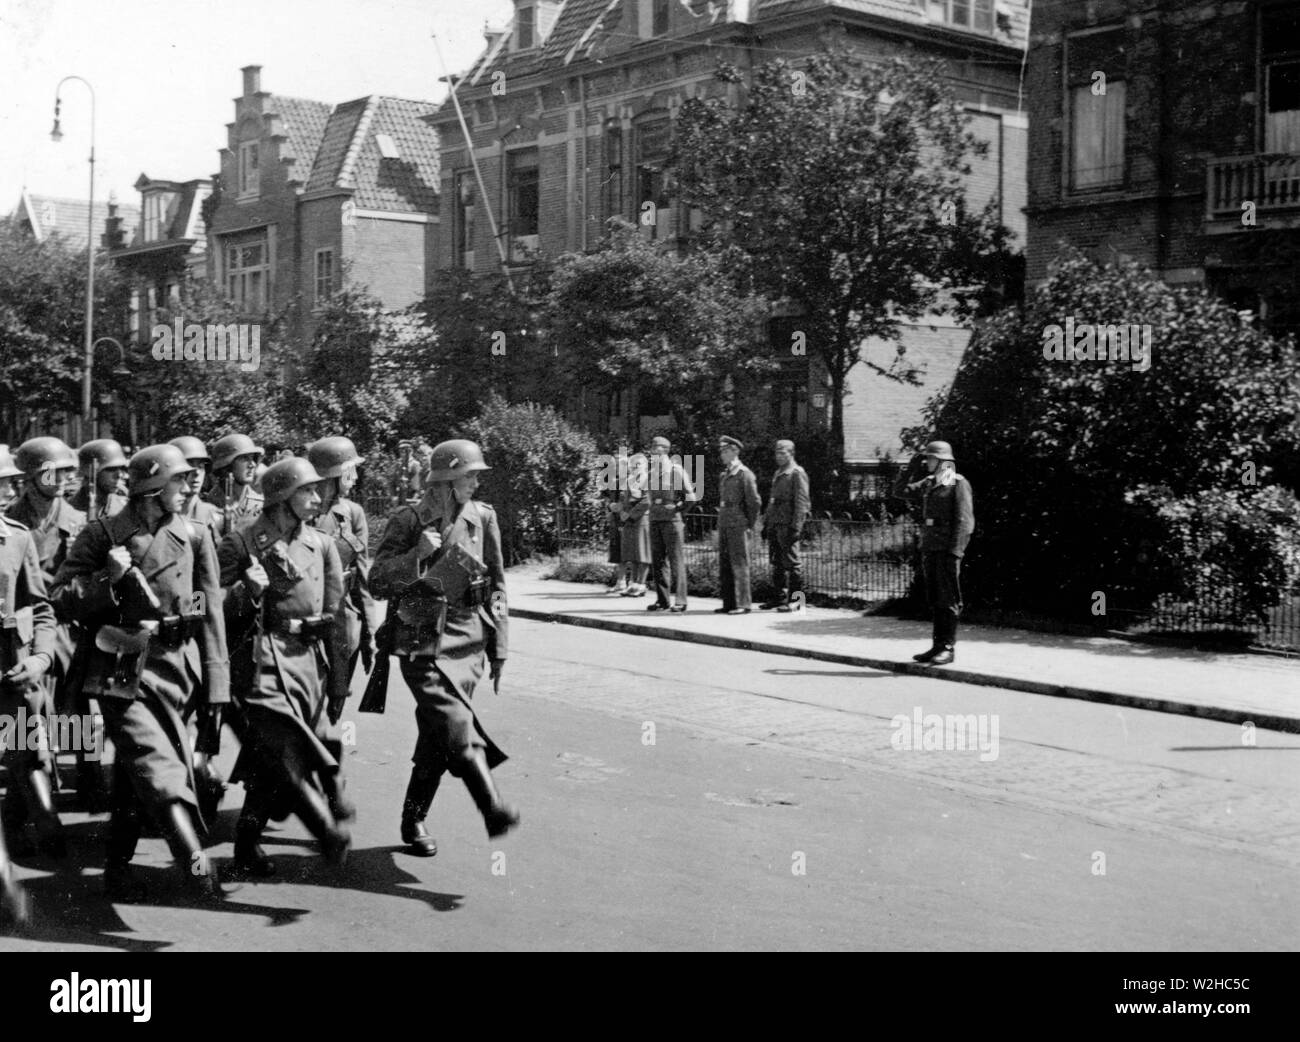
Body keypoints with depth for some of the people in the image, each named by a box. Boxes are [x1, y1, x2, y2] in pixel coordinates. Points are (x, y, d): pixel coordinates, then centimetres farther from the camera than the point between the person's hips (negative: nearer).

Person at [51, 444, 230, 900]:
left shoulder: (194, 537, 7)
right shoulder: (102, 536, 0)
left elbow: (211, 614, 7)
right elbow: (60, 599, 1)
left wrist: (216, 685, 4)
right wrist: (106, 579, -16)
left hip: (177, 667, 3)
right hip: (124, 669, -3)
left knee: (133, 770, 12)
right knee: (157, 763, -17)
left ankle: (117, 867, 25)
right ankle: (196, 863, -25)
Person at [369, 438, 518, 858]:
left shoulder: (482, 518, 7)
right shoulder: (409, 521, -4)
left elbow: (497, 586, 13)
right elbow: (377, 582, -6)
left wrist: (498, 646, 12)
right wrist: (417, 555, -21)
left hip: (468, 638, 4)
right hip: (422, 639, -4)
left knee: (438, 733, 5)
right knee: (455, 724, -20)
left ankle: (413, 820, 19)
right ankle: (493, 809, -30)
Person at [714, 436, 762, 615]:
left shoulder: (745, 474, -8)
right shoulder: (724, 475, 17)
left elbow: (755, 502, -10)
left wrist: (750, 525, -6)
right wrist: (721, 522, 17)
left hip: (738, 526, -8)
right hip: (724, 525, 8)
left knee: (739, 564, -7)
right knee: (724, 566, 8)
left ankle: (744, 604, -4)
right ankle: (729, 603, 12)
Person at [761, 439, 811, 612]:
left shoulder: (797, 473, -7)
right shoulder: (777, 474, 20)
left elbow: (801, 502, -13)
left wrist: (795, 527, -19)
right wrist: (766, 523, 20)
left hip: (787, 525, -9)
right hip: (774, 525, 9)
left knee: (791, 562, -6)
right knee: (777, 562, 11)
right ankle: (779, 597, 17)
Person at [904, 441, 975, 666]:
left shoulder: (959, 484, -6)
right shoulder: (928, 484, 17)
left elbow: (964, 521, -11)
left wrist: (955, 551, -17)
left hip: (947, 549, -7)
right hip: (929, 548, 7)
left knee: (948, 600, -4)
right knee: (934, 600, 10)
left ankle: (949, 648, 0)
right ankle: (938, 645, 16)